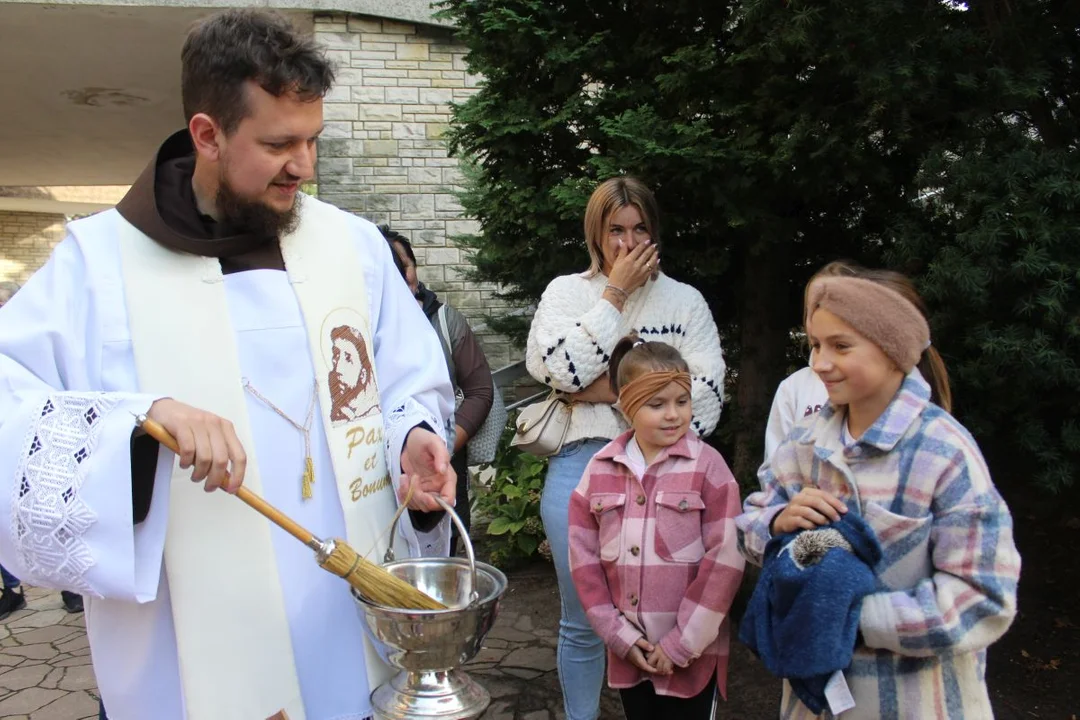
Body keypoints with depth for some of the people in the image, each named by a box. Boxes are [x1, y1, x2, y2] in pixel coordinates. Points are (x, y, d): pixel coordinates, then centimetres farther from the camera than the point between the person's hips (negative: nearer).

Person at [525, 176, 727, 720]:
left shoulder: (685, 301, 6)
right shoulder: (566, 291, 7)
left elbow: (704, 394, -6)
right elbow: (556, 369, -12)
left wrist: (611, 390, -10)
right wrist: (615, 294, -8)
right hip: (580, 466, 0)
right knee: (582, 623, 11)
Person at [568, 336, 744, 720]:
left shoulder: (708, 466, -10)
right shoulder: (600, 469, -1)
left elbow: (724, 560, -13)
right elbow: (583, 556, 1)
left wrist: (681, 643, -12)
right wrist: (618, 634, -5)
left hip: (693, 651, -3)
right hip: (628, 649, 3)